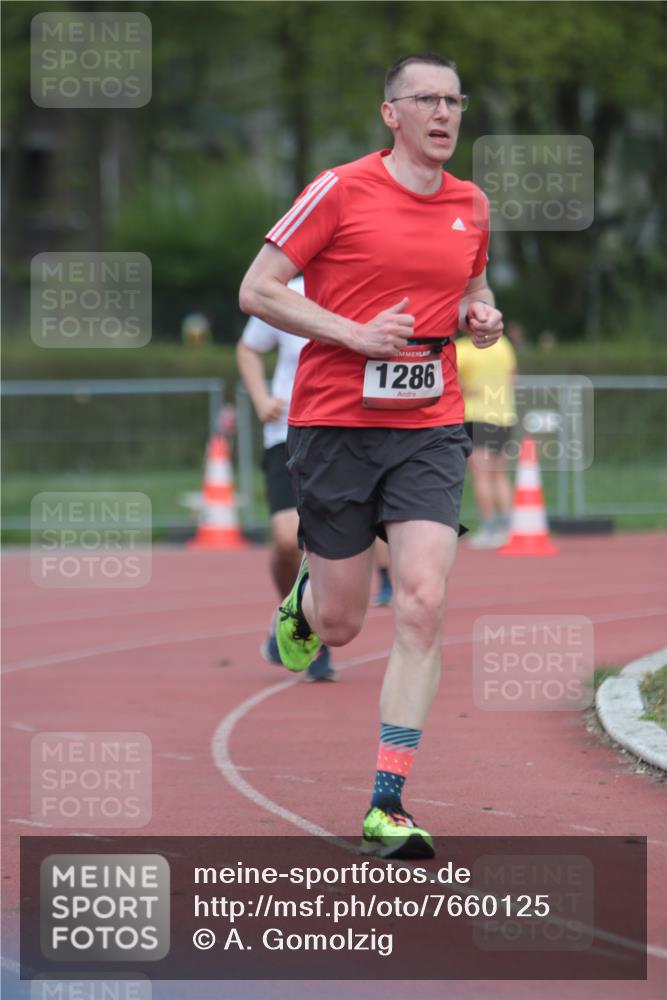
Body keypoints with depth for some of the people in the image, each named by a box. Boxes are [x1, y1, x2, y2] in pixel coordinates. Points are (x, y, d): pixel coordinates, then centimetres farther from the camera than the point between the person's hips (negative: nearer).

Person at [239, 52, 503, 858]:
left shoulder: (470, 206, 8)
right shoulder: (341, 190, -6)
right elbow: (257, 291, -6)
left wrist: (480, 315, 3)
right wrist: (357, 335, -15)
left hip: (430, 429, 3)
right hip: (335, 422, -3)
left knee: (423, 606, -14)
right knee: (340, 625, 4)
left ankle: (387, 807, -11)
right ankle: (304, 596, 45)